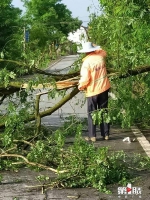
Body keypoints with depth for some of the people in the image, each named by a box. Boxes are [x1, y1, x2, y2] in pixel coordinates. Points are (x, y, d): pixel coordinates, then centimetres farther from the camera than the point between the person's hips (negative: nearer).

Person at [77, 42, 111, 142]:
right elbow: (103, 51, 25)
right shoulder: (100, 57, -2)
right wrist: (94, 47, 27)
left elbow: (85, 78, -20)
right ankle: (106, 134, 15)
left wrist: (80, 86, -3)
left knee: (92, 114, 6)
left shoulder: (86, 62, -17)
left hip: (92, 91, -5)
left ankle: (92, 136, 5)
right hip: (104, 88, 5)